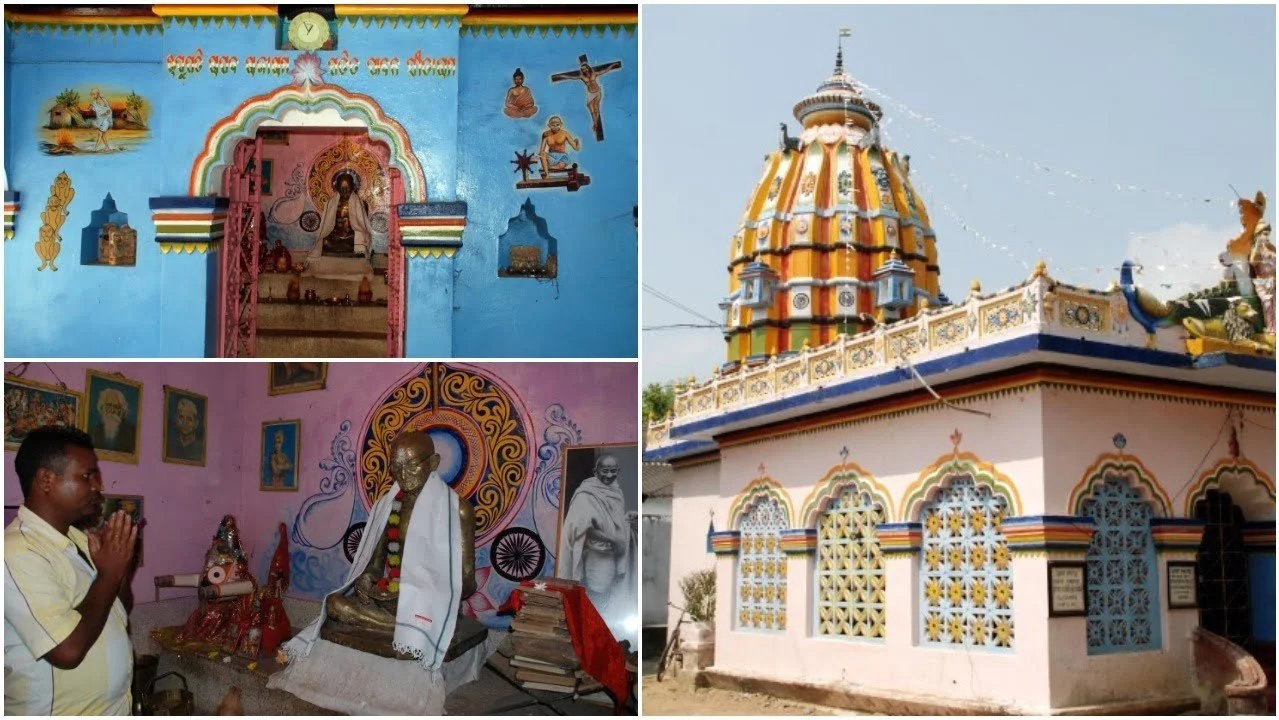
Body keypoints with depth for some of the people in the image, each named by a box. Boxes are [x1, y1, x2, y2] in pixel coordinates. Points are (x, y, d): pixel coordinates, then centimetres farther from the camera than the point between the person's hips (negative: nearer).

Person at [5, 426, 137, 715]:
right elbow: (68, 650, -27)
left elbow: (118, 613, 13)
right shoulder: (17, 552, -21)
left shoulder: (78, 539, 5)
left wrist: (122, 567, -4)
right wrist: (109, 573, -18)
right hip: (60, 712, -8)